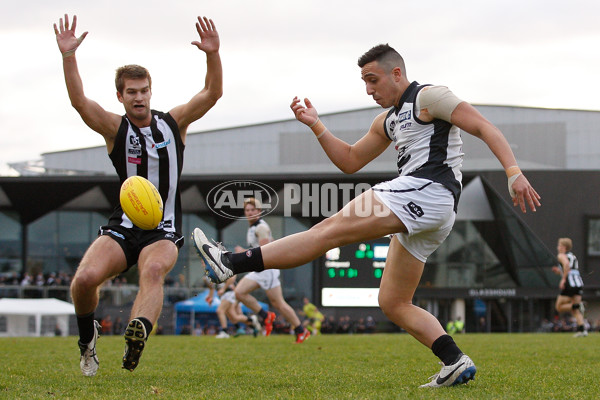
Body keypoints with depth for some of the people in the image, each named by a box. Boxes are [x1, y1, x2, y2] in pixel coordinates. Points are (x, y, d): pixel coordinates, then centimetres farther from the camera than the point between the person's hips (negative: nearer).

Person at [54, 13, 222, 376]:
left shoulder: (174, 123, 7)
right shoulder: (115, 128, 2)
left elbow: (213, 93, -3)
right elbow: (80, 102, -16)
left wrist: (213, 55, -21)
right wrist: (68, 57, -29)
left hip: (164, 230, 0)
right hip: (123, 228, 0)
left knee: (154, 270, -34)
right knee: (85, 278, -24)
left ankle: (138, 333, -61)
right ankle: (87, 336, 7)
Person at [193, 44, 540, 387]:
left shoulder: (428, 97, 3)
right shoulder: (388, 122, 30)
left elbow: (485, 128, -5)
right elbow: (351, 161, 34)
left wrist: (514, 173, -17)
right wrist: (316, 125, 21)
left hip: (427, 189, -11)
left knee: (332, 229, -16)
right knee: (393, 303, 7)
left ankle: (235, 263, -22)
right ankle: (456, 362, -4)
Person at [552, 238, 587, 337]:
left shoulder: (561, 255, 5)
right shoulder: (573, 257, 27)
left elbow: (566, 264, -17)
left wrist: (563, 279, -17)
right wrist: (560, 272, 29)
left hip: (570, 284, -7)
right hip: (579, 283, 7)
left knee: (559, 307, 2)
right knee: (576, 311, 4)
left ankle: (577, 306, -20)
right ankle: (582, 329, -15)